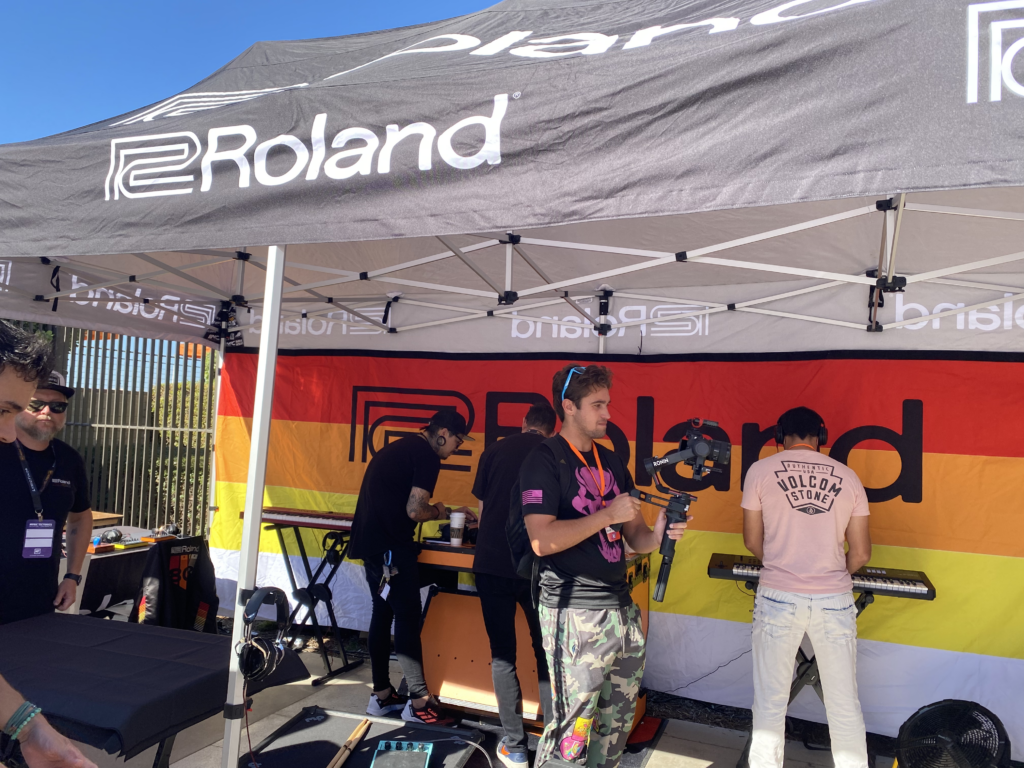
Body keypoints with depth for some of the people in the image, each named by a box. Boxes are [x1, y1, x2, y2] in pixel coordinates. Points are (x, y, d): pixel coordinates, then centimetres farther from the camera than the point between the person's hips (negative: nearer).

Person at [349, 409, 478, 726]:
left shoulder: (399, 448, 18)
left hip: (369, 541, 10)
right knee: (409, 618, -3)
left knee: (382, 613, 15)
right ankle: (419, 702, 3)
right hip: (390, 546, -10)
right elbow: (415, 511, -19)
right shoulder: (426, 456, -12)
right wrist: (439, 513, 2)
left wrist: (452, 514, 22)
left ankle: (381, 695, 24)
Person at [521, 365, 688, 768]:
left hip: (622, 609, 8)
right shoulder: (545, 460, -9)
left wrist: (657, 536, -8)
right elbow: (542, 540, -20)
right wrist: (608, 514, -17)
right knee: (572, 727, -2)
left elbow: (633, 535, 14)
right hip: (575, 615, -7)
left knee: (618, 719, 17)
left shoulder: (612, 462, 13)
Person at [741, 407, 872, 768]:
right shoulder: (847, 477, 5)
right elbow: (861, 552, 7)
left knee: (770, 704, 8)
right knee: (845, 707, 13)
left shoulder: (761, 471, 0)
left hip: (779, 598, -2)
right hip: (835, 600, 2)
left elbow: (753, 541, 5)